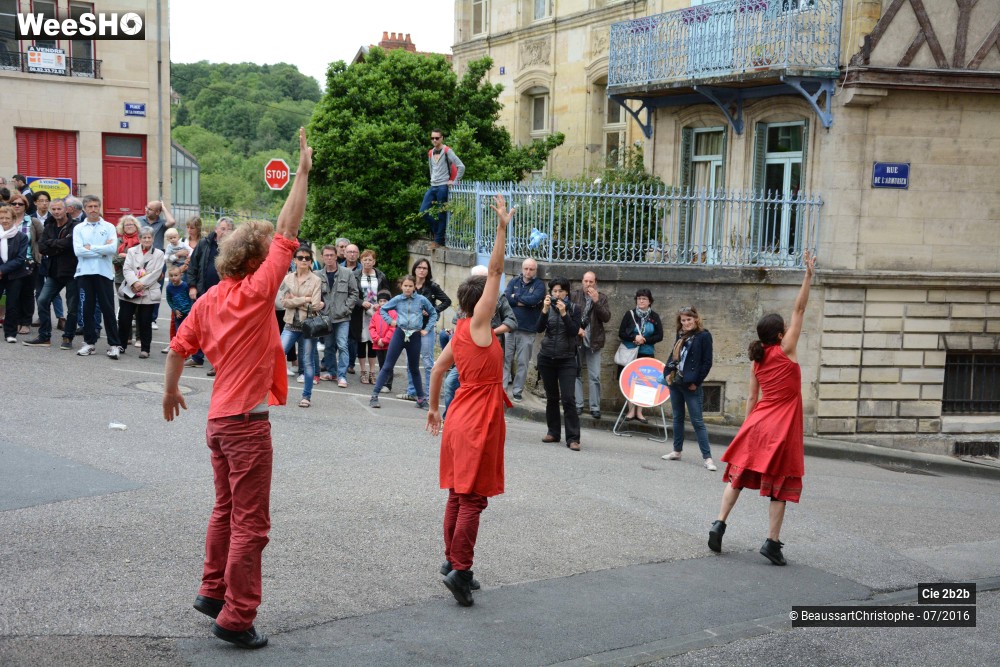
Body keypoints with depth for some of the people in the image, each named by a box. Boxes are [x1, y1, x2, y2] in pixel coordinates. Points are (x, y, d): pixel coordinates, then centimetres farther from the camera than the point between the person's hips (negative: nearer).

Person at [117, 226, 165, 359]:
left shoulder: (158, 254, 5)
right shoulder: (132, 251, 11)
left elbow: (155, 273, -5)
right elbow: (127, 269, -1)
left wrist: (141, 284, -14)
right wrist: (134, 282, -18)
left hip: (148, 294, -2)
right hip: (129, 291, 2)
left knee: (145, 322, 1)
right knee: (124, 320, 3)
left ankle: (145, 349, 9)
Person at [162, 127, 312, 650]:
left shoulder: (208, 299, 5)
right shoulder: (255, 292, -16)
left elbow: (179, 345, 13)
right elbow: (288, 231, -16)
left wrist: (171, 390, 28)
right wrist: (302, 172, -11)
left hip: (219, 418, 8)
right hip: (246, 422, -8)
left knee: (226, 511, 21)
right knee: (250, 523, -2)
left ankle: (213, 591, 33)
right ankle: (236, 617, 2)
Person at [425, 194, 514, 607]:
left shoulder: (461, 332, 9)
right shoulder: (477, 324, -12)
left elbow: (437, 369, 17)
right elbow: (495, 271, -16)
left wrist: (433, 408, 27)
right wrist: (502, 228, -15)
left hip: (460, 418, 8)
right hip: (479, 422, -8)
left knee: (458, 494, 14)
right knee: (474, 498, -7)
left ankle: (452, 561, 22)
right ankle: (460, 569, -9)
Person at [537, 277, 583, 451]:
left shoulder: (573, 309, -1)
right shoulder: (548, 308, 3)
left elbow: (574, 331, -13)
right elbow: (540, 329, -10)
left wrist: (563, 313, -22)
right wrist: (545, 310, -22)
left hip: (566, 359, -2)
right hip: (546, 358, 2)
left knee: (568, 398, -11)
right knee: (551, 397, 8)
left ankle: (573, 438, -10)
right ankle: (553, 432, 19)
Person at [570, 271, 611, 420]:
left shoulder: (601, 297, 5)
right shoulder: (573, 295, 3)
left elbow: (606, 318, -5)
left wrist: (596, 301, -14)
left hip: (594, 341, 0)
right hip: (576, 340, 0)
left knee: (595, 377, -1)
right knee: (576, 374, 3)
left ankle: (595, 407, 3)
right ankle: (578, 405, 10)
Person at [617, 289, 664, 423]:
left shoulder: (654, 316, 4)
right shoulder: (630, 314, 1)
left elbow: (659, 336, 2)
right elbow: (621, 333, -1)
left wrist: (644, 340, -12)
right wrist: (634, 338, -16)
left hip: (647, 354, 1)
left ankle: (639, 412, 9)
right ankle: (631, 410, 10)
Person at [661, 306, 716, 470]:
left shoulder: (703, 336, -8)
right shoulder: (681, 335, 11)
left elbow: (707, 362, -10)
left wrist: (696, 382, -12)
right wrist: (669, 372, 6)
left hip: (691, 385, -7)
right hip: (675, 382, 7)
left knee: (697, 421, -6)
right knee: (677, 417, 14)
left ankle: (707, 457, -4)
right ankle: (677, 451, 24)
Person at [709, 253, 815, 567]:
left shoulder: (757, 361, 7)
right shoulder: (785, 351, -8)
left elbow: (752, 398, 10)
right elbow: (799, 310, -8)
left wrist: (749, 427, 17)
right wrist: (808, 276, -6)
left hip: (757, 424, 5)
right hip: (781, 428, -5)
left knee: (738, 475, 13)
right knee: (780, 485, 1)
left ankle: (719, 523, 6)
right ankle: (772, 542, -1)